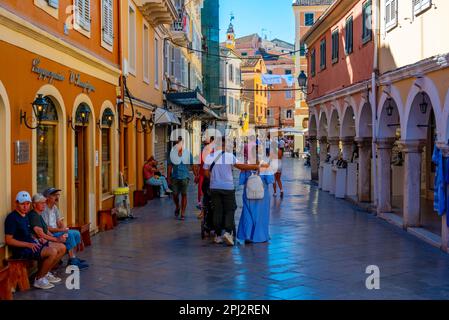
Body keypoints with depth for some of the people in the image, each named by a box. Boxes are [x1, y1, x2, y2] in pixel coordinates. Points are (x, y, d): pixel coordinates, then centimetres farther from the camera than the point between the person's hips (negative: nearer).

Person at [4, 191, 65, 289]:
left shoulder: (26, 216, 16)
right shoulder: (12, 218, -12)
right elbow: (8, 240, -17)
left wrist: (37, 240, 6)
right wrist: (28, 244, -22)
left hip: (32, 244, 9)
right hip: (21, 250, -9)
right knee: (52, 252, -26)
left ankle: (45, 273, 16)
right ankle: (39, 279, -10)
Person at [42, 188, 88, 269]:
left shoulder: (54, 207, 13)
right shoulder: (44, 209, -18)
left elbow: (59, 221, 16)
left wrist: (64, 228, -6)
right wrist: (60, 230, -22)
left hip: (56, 231, 10)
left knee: (76, 233, 2)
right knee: (69, 235, -25)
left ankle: (73, 258, 2)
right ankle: (72, 261, -19)